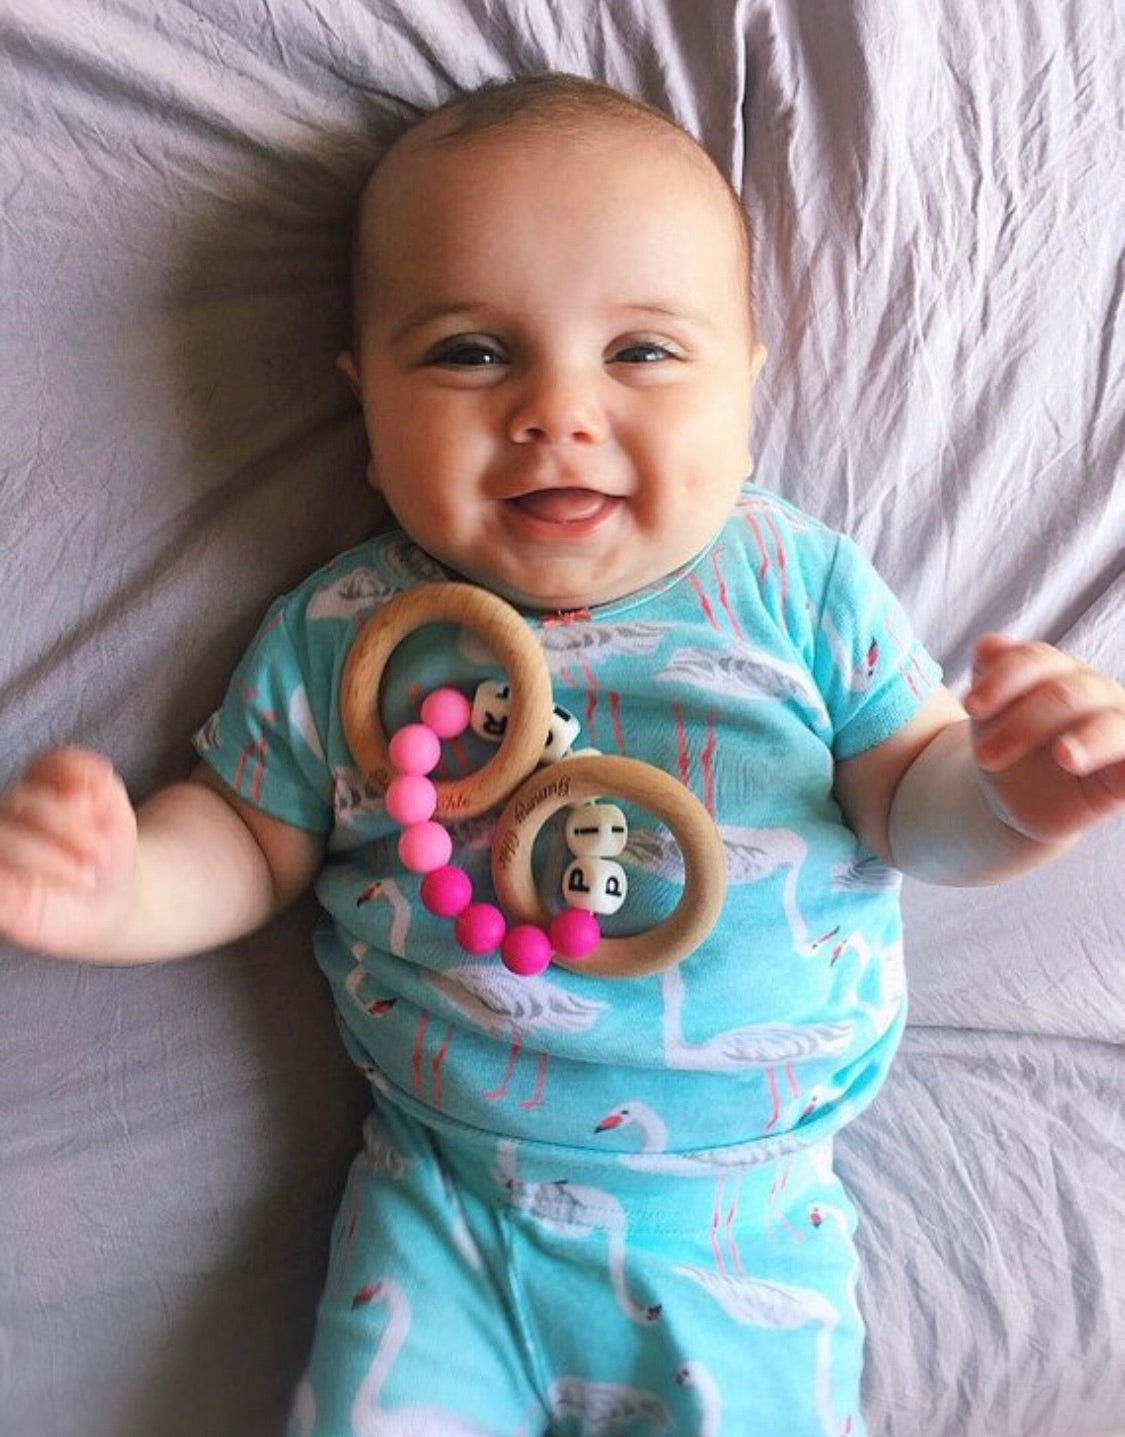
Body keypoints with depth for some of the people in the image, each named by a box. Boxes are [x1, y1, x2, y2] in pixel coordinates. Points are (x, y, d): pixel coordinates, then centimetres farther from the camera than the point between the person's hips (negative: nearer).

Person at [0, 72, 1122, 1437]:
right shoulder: (336, 637, -8)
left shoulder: (804, 586, -8)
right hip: (441, 1208, 1)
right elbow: (250, 843, 4)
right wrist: (115, 885, -16)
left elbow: (907, 798, -1)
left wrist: (1012, 794, -23)